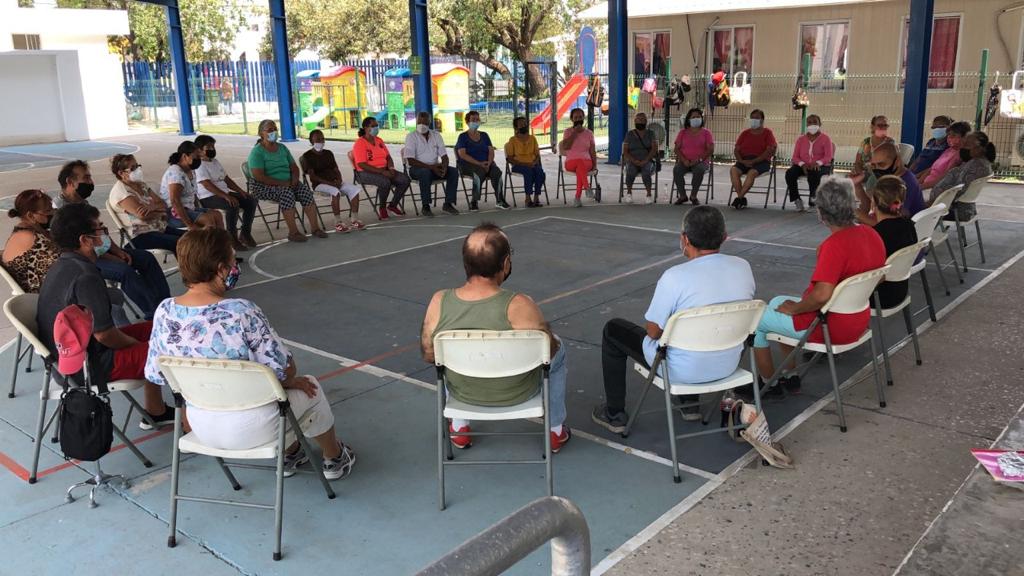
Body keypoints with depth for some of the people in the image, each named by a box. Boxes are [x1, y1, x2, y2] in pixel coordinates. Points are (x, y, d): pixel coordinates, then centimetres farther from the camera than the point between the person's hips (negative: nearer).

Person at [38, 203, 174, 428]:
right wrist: (138, 345, -7)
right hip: (89, 366, -10)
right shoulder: (85, 277, -27)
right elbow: (104, 334, -23)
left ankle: (155, 412, 24)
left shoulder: (60, 266, 6)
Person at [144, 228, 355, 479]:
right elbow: (284, 370, -21)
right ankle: (335, 458, 45)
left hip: (201, 429, 6)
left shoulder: (164, 312, -10)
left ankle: (290, 454, 51)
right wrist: (293, 381, 2)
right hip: (250, 430, -6)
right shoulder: (241, 312, -27)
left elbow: (154, 375, 1)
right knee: (311, 388, 23)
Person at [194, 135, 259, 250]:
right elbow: (207, 185, -22)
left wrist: (240, 191, 6)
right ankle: (233, 238, -23)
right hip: (207, 198, -9)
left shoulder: (215, 161, 19)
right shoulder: (199, 166, -10)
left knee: (251, 201, -6)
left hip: (224, 193, 9)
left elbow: (227, 179, 21)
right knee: (233, 205, -35)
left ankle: (245, 233, 2)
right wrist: (226, 196, -32)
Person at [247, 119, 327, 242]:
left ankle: (315, 227, -21)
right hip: (264, 186, -6)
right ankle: (293, 232, -33)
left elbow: (294, 167, 18)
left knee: (305, 190, -21)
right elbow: (258, 176, -18)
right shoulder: (257, 152, -8)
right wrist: (281, 183, -23)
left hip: (286, 183, 6)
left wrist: (294, 179, -5)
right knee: (286, 193, -35)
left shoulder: (282, 148, 14)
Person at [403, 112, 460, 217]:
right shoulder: (411, 136, -8)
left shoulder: (436, 135, 7)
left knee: (454, 173, -18)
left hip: (434, 167, 5)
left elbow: (444, 155, 5)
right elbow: (410, 161, -17)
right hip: (416, 169, -5)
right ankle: (425, 206, -28)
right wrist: (430, 167, -25)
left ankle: (448, 204, -14)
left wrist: (444, 167, -19)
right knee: (426, 173, -38)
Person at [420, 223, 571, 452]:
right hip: (519, 395, -2)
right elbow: (548, 351, -17)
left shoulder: (439, 302, -23)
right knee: (558, 349, 27)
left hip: (462, 393, 2)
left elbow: (429, 355, -7)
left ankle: (459, 429, 43)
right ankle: (556, 431, 38)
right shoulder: (519, 306, -32)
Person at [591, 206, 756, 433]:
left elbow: (653, 332, -16)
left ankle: (615, 415, 24)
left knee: (612, 330, 15)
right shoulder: (743, 267, -9)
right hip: (729, 365, 6)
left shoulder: (675, 277, -27)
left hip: (683, 370, -6)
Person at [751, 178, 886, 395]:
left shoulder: (834, 245, -28)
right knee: (777, 303, 27)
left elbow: (822, 295, -36)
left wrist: (794, 308, -17)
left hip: (831, 328, -9)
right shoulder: (872, 234, -2)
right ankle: (791, 378, 31)